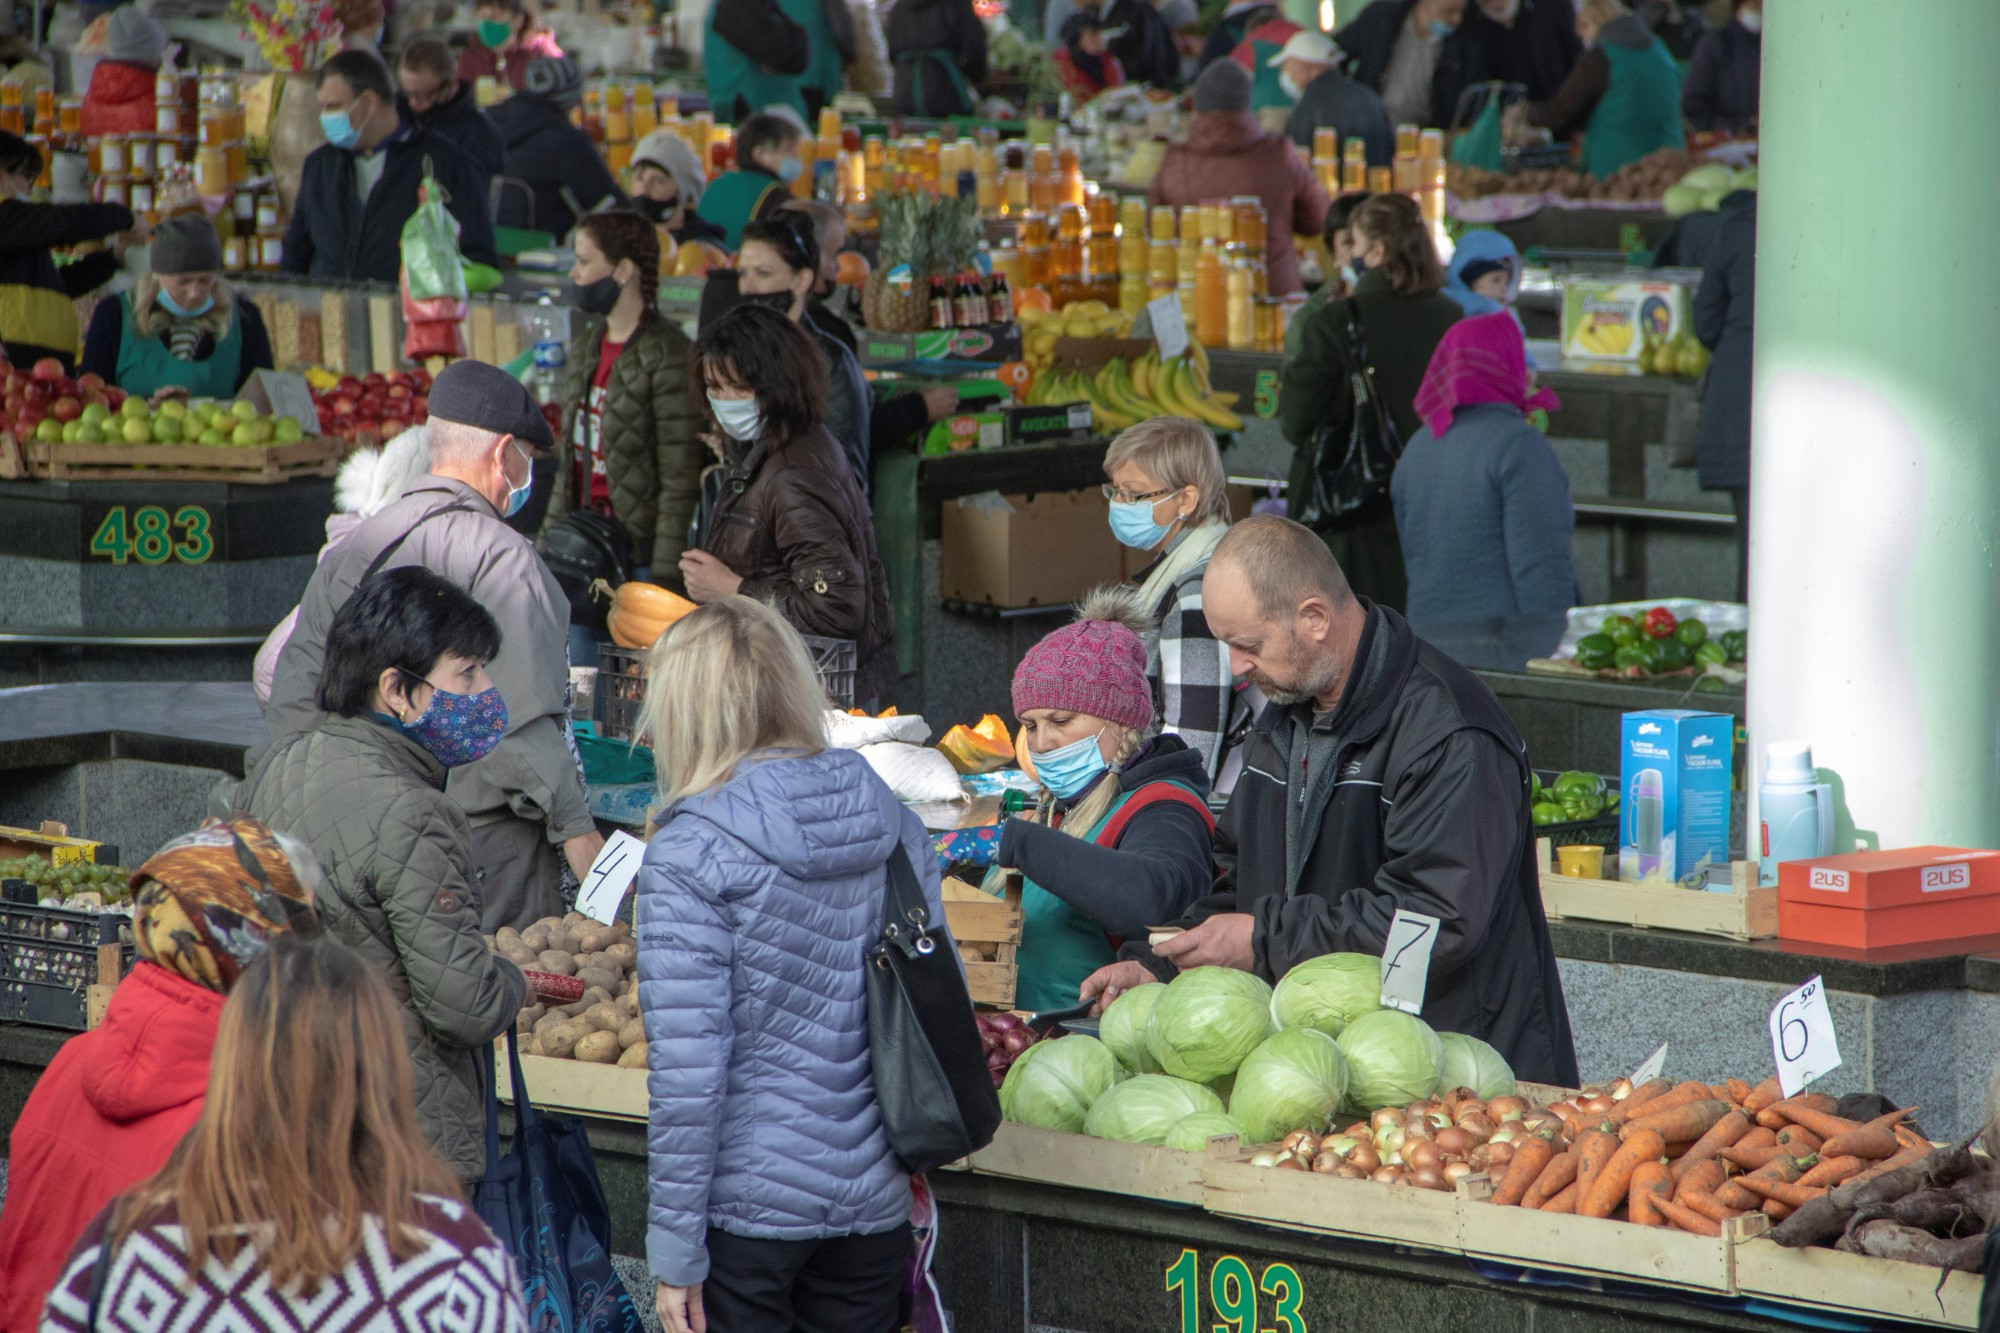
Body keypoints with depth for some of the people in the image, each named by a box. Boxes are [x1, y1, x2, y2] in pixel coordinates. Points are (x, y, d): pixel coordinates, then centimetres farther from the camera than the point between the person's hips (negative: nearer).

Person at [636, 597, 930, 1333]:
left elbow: (688, 1071, -16)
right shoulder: (894, 825, 4)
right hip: (874, 1200, 5)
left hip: (748, 1206, -5)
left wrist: (674, 1250, -11)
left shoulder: (689, 857, -13)